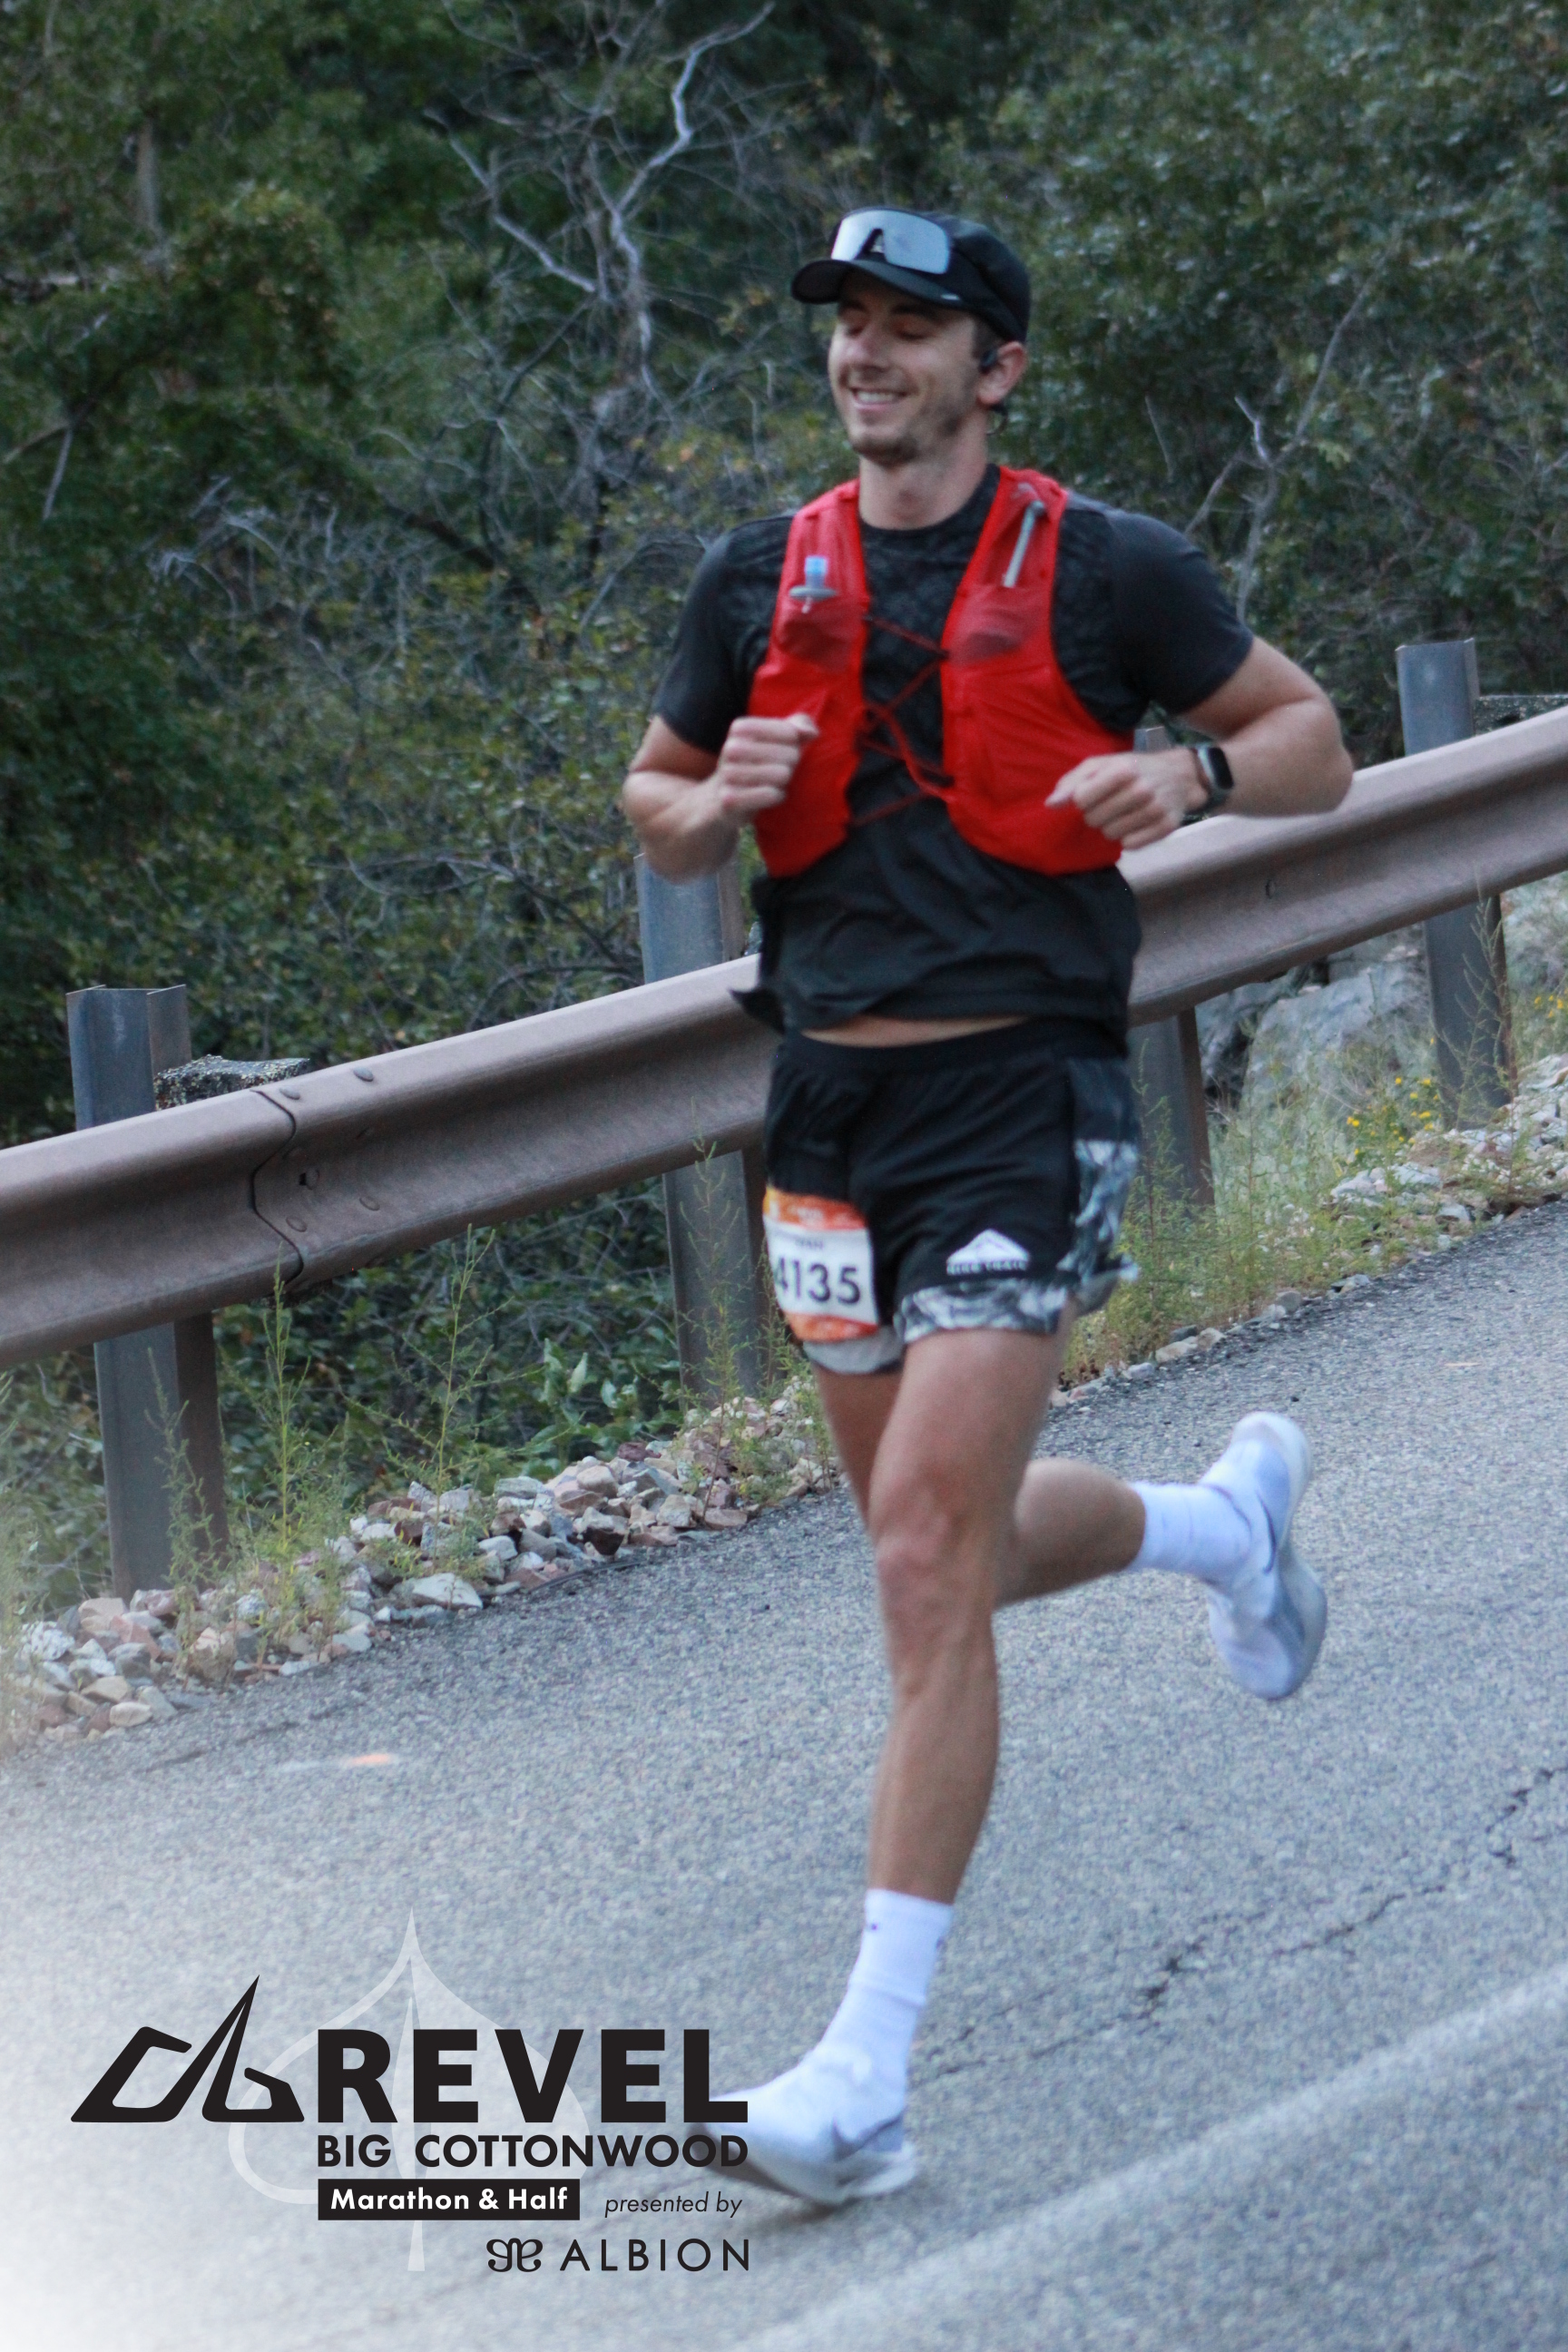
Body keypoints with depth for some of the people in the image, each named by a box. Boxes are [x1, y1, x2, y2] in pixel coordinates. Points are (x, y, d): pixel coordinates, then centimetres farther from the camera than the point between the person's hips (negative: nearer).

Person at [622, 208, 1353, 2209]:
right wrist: (716, 805, -6)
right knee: (956, 1542, 16)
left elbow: (1312, 738, 6)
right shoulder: (759, 580, 7)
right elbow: (655, 805, 18)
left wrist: (1190, 778, -15)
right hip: (830, 1095, 6)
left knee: (926, 1555, -15)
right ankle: (1229, 1516, 50)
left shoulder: (1100, 568, -3)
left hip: (1024, 1091, -6)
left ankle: (869, 2064, -13)